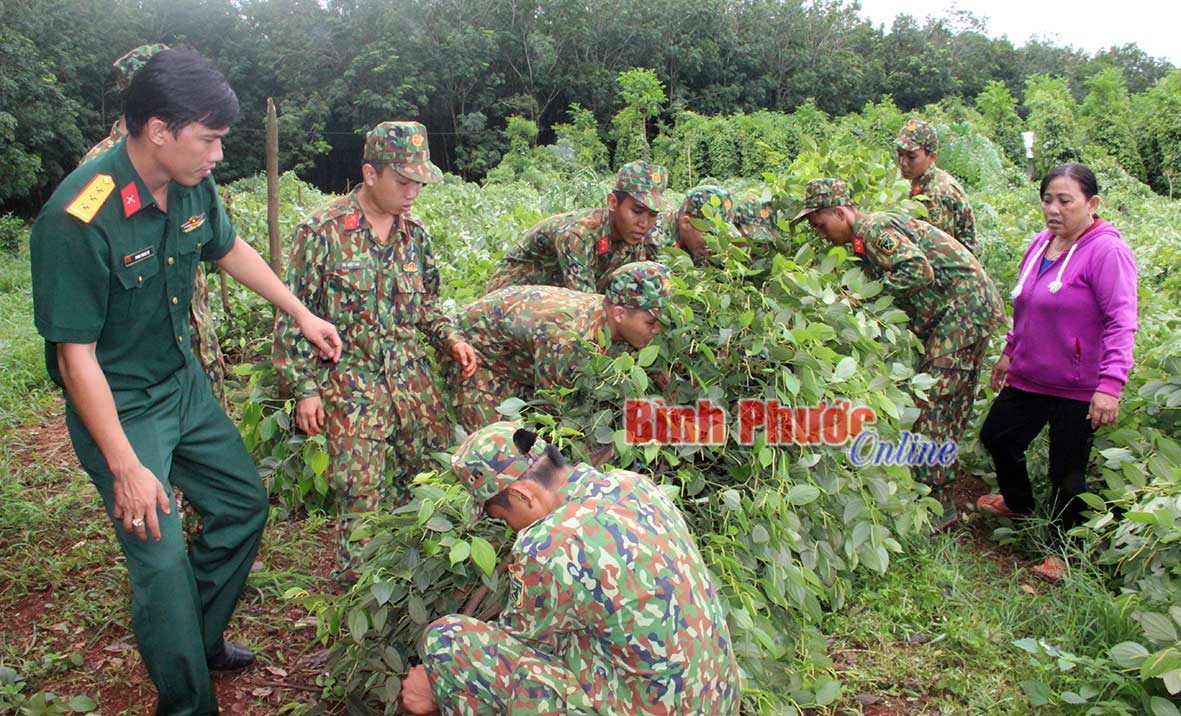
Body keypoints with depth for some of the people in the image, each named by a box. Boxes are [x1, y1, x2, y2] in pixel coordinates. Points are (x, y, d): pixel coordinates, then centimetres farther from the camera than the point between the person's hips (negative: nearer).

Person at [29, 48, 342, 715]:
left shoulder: (193, 186, -8)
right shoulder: (77, 221, -29)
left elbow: (230, 249, 14)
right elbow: (75, 357, -24)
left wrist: (302, 314, 17)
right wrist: (126, 468, -24)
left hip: (183, 381, 8)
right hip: (117, 405, -8)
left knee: (244, 501, 16)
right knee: (162, 558, -8)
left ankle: (203, 640, 37)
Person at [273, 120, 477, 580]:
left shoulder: (414, 232, 7)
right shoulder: (322, 231, -10)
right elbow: (293, 318, -6)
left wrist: (451, 339, 0)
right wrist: (305, 390, -8)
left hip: (411, 373, 5)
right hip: (350, 380, -5)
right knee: (361, 491, -4)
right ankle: (357, 580, 18)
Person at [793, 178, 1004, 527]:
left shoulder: (874, 228, -15)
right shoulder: (869, 235, 16)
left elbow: (919, 271, -28)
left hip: (962, 308, -10)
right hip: (968, 309, 10)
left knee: (933, 404, -8)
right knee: (951, 405, 15)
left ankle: (938, 504, 0)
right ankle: (938, 496, 25)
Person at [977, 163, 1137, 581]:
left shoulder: (1106, 251, -18)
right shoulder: (1042, 243, 6)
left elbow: (1121, 322, -23)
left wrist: (1110, 384, -29)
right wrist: (1010, 351, 23)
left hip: (1078, 389, -8)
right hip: (1028, 378, 8)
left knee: (1067, 472, 3)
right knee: (997, 437, 21)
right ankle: (1018, 503, 49)